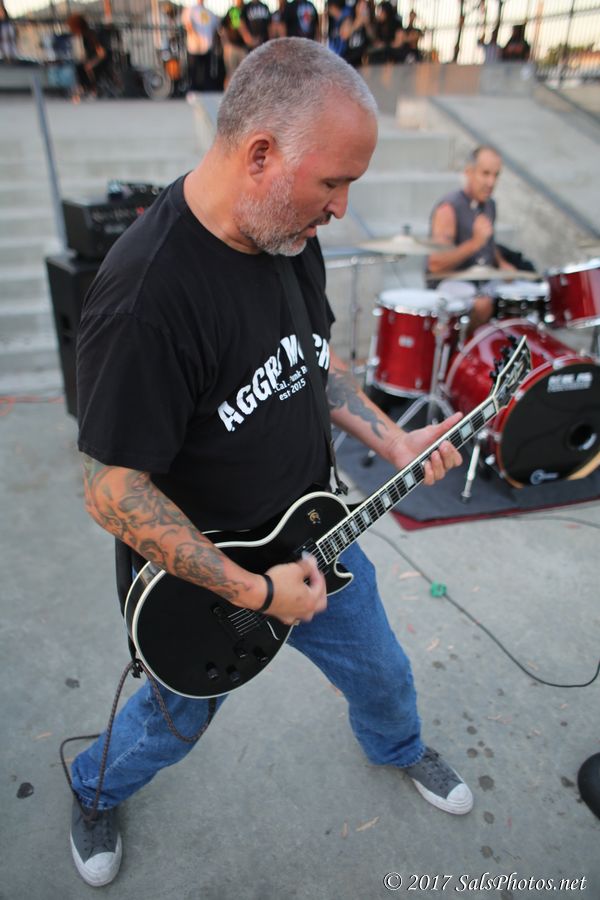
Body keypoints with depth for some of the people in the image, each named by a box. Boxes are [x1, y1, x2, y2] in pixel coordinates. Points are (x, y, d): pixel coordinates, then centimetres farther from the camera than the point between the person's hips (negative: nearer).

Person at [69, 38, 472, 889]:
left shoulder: (288, 233, -6)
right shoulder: (145, 298, -33)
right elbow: (111, 489, -28)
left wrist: (393, 442, 0)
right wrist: (250, 591, -23)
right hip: (202, 575, -6)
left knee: (381, 671, 25)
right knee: (179, 719, 22)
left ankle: (398, 748, 63)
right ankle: (96, 791, 59)